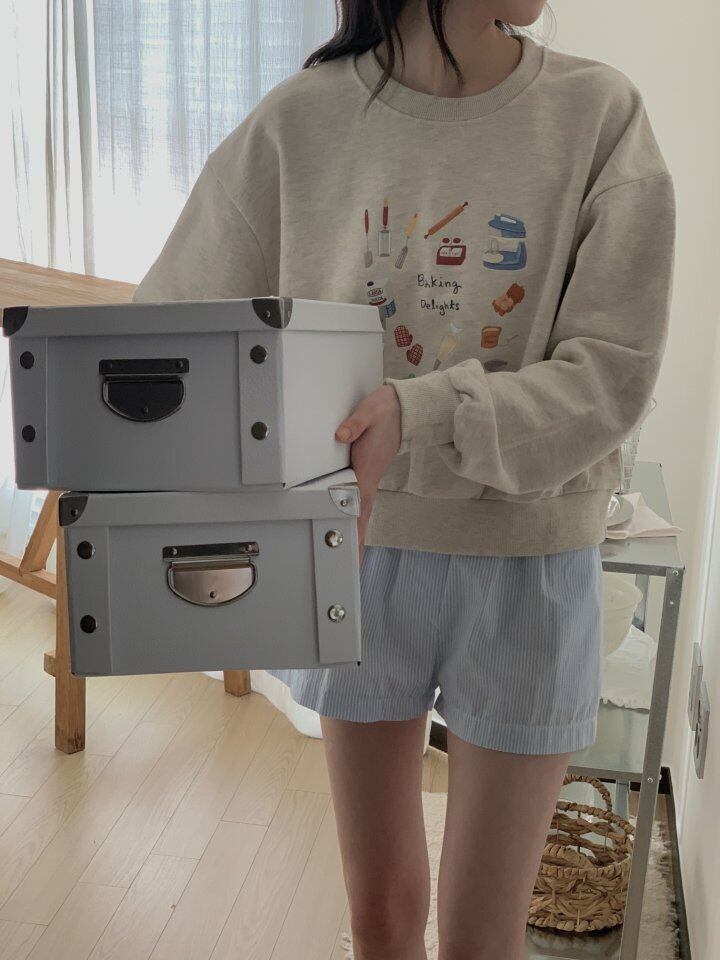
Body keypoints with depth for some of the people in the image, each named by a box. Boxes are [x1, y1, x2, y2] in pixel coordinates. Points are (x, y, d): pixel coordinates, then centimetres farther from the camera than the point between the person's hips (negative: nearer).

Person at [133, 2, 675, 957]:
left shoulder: (599, 113, -6)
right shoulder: (304, 117, -4)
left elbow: (610, 374, -12)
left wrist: (422, 416, -27)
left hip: (524, 557, -1)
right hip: (356, 550, 1)